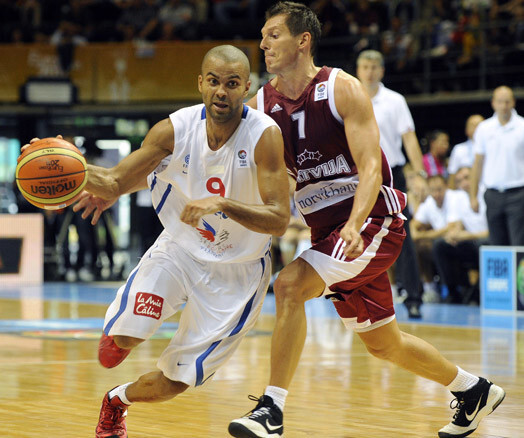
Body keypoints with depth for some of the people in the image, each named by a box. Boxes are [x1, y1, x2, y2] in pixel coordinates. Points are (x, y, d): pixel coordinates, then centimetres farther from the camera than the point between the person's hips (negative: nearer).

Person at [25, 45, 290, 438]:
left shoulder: (264, 136, -23)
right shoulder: (175, 129, -14)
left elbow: (279, 220, -27)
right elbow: (115, 182, -8)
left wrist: (223, 204, -44)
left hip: (237, 272, -2)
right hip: (179, 248, 2)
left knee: (175, 382, -1)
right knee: (118, 342, -21)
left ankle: (118, 400, 33)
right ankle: (121, 330, 18)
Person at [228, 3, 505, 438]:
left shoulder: (343, 89, -11)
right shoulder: (260, 106, 3)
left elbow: (370, 168, -18)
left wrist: (354, 226, -33)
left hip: (373, 219, -7)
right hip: (327, 229, 7)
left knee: (290, 285, -26)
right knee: (382, 343, 15)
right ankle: (474, 391, 36)